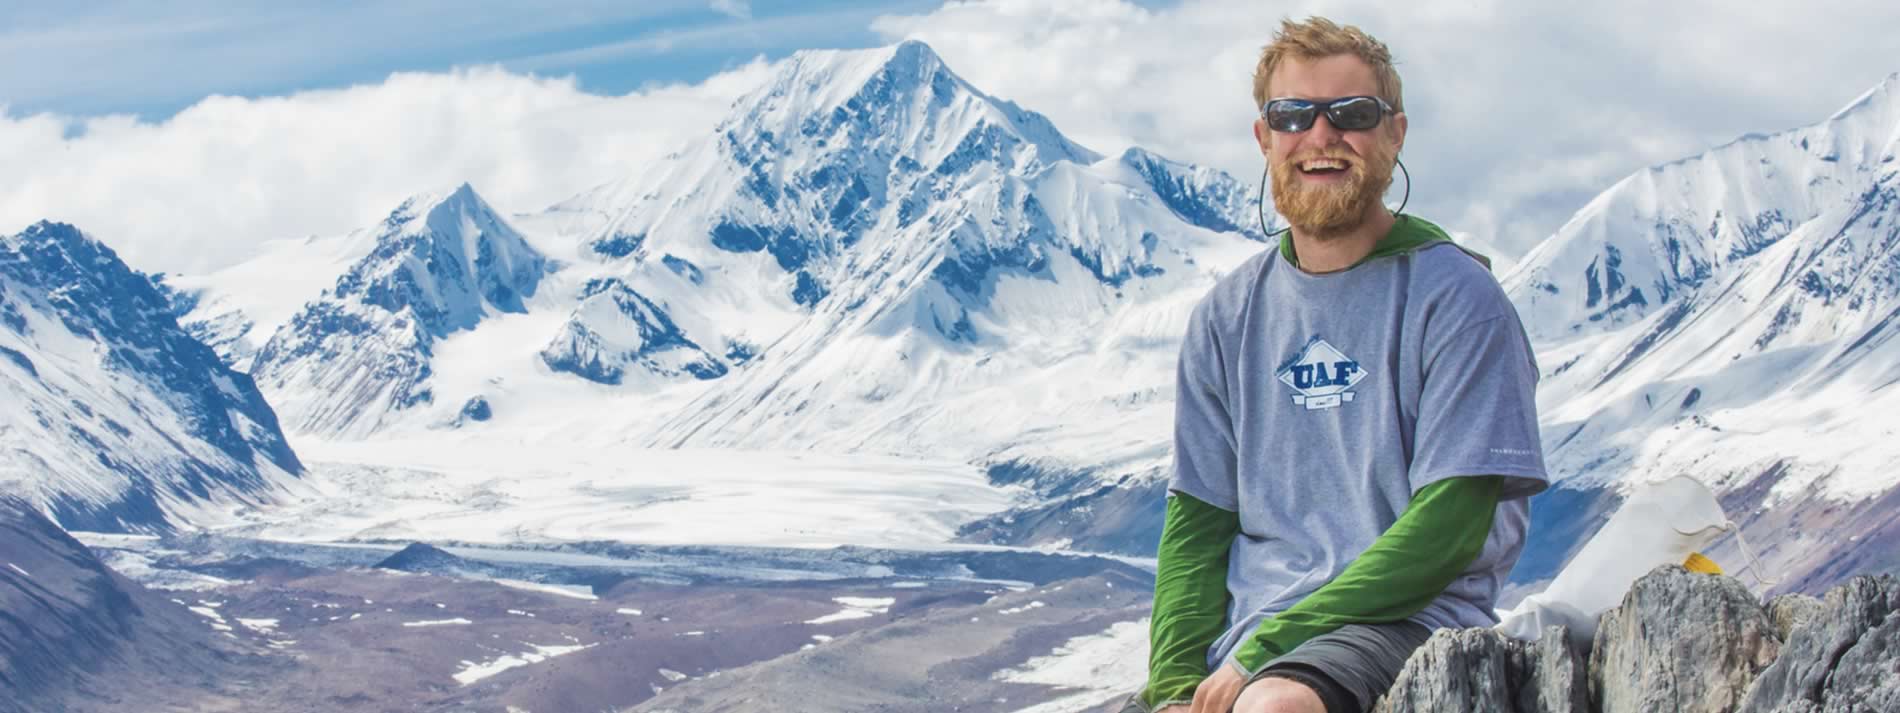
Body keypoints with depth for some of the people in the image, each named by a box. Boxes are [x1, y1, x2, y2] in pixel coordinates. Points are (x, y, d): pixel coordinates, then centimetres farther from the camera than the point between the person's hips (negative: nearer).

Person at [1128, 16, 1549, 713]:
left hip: (1403, 620, -5)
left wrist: (1265, 649, -14)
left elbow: (1449, 524, -9)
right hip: (1243, 635, 5)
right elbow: (1197, 519, 11)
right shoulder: (1225, 317, 12)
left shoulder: (1457, 298, -2)